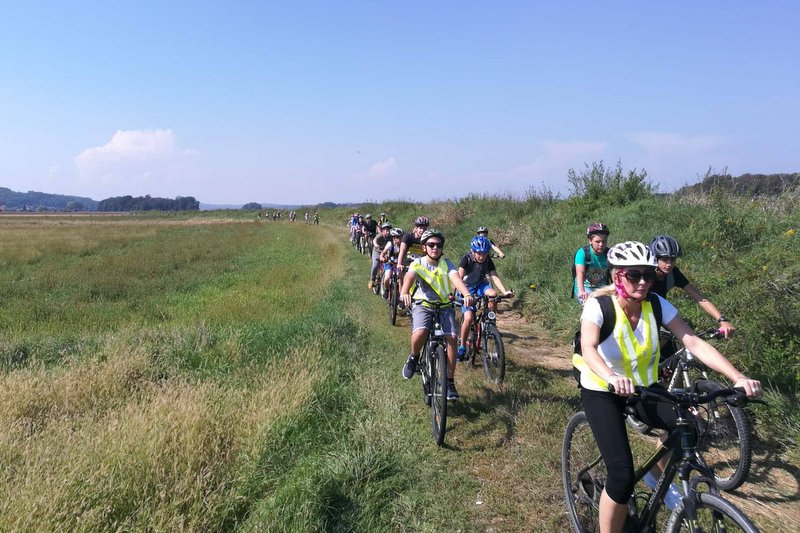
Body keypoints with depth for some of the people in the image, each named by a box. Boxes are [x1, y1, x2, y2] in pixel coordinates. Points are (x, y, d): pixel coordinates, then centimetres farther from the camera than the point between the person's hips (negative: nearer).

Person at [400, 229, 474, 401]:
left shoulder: (447, 264, 1)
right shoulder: (418, 263, -2)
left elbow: (456, 279, -19)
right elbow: (409, 277, -24)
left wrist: (467, 294, -41)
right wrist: (404, 293, -47)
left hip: (445, 305, 2)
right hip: (423, 304, -2)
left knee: (452, 338, -19)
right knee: (420, 333, -31)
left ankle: (450, 381, -6)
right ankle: (414, 358, 4)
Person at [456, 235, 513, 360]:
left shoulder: (488, 260, -12)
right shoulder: (466, 259, -22)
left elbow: (494, 276, -17)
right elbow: (459, 277, -32)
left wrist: (504, 291, -32)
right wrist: (455, 293, -49)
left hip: (480, 285, 3)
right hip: (466, 288, -3)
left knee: (493, 294, -31)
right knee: (469, 318, -21)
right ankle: (462, 347, -3)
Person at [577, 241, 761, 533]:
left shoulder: (656, 304, -11)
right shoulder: (599, 306, -23)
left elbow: (694, 342, -19)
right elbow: (588, 348, -39)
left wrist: (738, 377, -33)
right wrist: (611, 378, -60)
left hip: (644, 388, 4)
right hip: (602, 392, -4)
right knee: (623, 476, -18)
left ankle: (658, 476, 11)